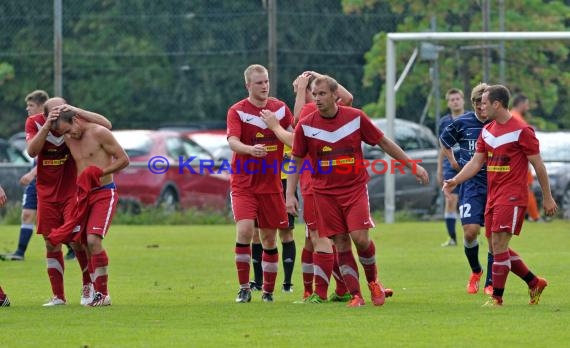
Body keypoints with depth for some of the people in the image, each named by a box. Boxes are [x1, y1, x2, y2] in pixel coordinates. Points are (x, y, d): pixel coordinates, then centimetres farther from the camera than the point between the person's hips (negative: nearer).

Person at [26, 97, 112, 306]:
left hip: (72, 191, -2)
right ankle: (58, 296, 12)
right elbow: (32, 151, -21)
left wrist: (76, 111, -30)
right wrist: (47, 125, -33)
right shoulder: (34, 123, -8)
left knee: (76, 237, -14)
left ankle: (88, 285, 8)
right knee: (51, 243, 4)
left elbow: (106, 125, -21)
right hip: (47, 193, 2)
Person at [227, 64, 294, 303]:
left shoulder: (280, 108, 6)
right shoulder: (237, 111, -7)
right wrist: (250, 149, -41)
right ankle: (244, 288, -10)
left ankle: (268, 290, 18)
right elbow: (232, 141, -23)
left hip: (271, 183, 4)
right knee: (244, 230, -19)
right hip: (244, 184, -4)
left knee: (269, 238, 7)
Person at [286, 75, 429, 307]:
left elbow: (384, 142, 6)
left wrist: (412, 166, 8)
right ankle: (356, 295, 4)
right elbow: (296, 160, 5)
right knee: (341, 244, -2)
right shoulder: (305, 126, -3)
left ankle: (373, 281, 12)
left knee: (360, 238, -14)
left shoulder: (356, 118, -4)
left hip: (355, 188, -1)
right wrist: (290, 195, -3)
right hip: (325, 192, 1)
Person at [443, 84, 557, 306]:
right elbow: (476, 162, 13)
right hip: (493, 195, 8)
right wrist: (455, 181, -2)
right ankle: (534, 283, 24)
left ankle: (496, 298, -8)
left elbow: (538, 165, -6)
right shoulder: (487, 131, 11)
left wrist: (547, 198, -4)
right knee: (499, 248, 9)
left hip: (512, 196, -8)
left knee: (499, 244, -13)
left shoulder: (521, 131, -11)